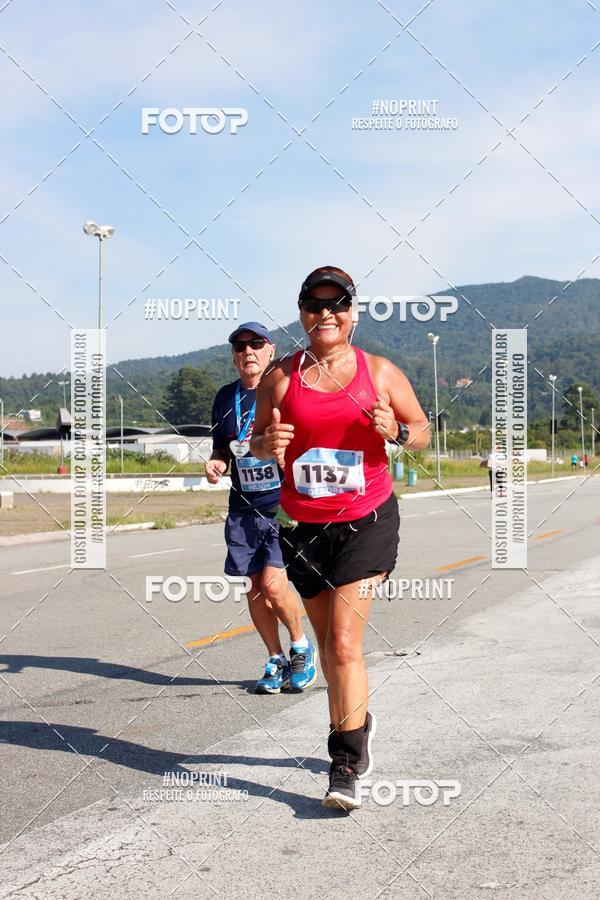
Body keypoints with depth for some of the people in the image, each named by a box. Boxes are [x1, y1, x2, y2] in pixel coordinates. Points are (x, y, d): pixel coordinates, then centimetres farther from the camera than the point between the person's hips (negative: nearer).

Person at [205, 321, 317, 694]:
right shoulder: (226, 397, 11)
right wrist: (217, 463, -1)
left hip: (286, 504, -5)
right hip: (245, 508, 5)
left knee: (273, 584, -13)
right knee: (255, 587, 7)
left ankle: (301, 646, 14)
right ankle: (277, 661, 24)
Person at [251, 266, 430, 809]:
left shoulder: (379, 372, 0)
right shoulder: (281, 377, 2)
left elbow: (422, 430, 9)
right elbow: (257, 442, 8)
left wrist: (397, 431, -14)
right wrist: (267, 445, -16)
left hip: (367, 521, -3)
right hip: (303, 526, 3)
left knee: (344, 643, -12)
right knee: (327, 643, 14)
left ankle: (347, 766, -4)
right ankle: (357, 723, 40)